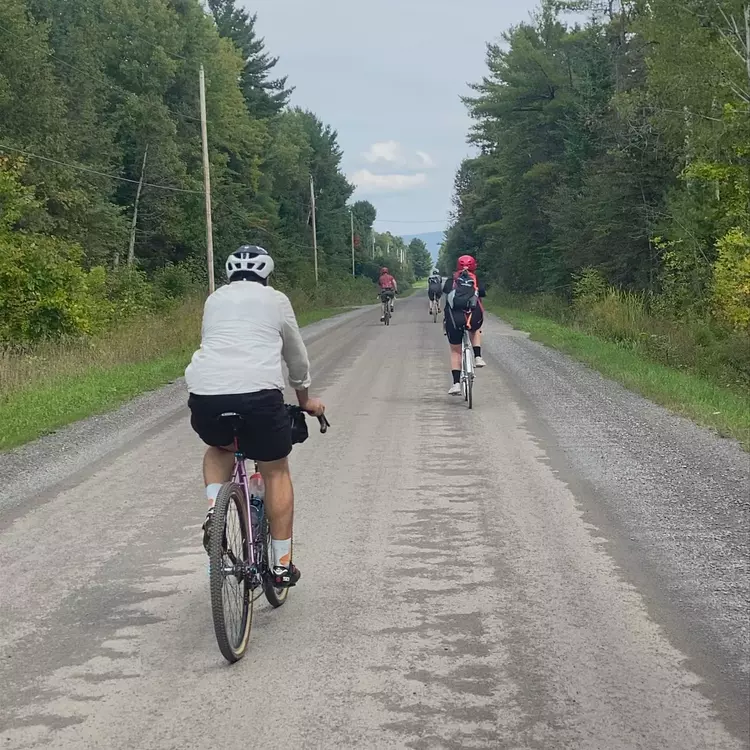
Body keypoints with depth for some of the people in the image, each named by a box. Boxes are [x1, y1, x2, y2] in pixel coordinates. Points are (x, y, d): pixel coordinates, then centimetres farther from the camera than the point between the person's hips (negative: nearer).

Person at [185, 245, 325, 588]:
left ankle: (213, 510, 10)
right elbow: (297, 357, 28)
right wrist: (306, 399, 44)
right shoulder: (276, 300, 18)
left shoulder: (214, 299, 26)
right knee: (276, 471, 16)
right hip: (259, 392, -3)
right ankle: (282, 564, 15)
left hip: (205, 392, 3)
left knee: (220, 447, 34)